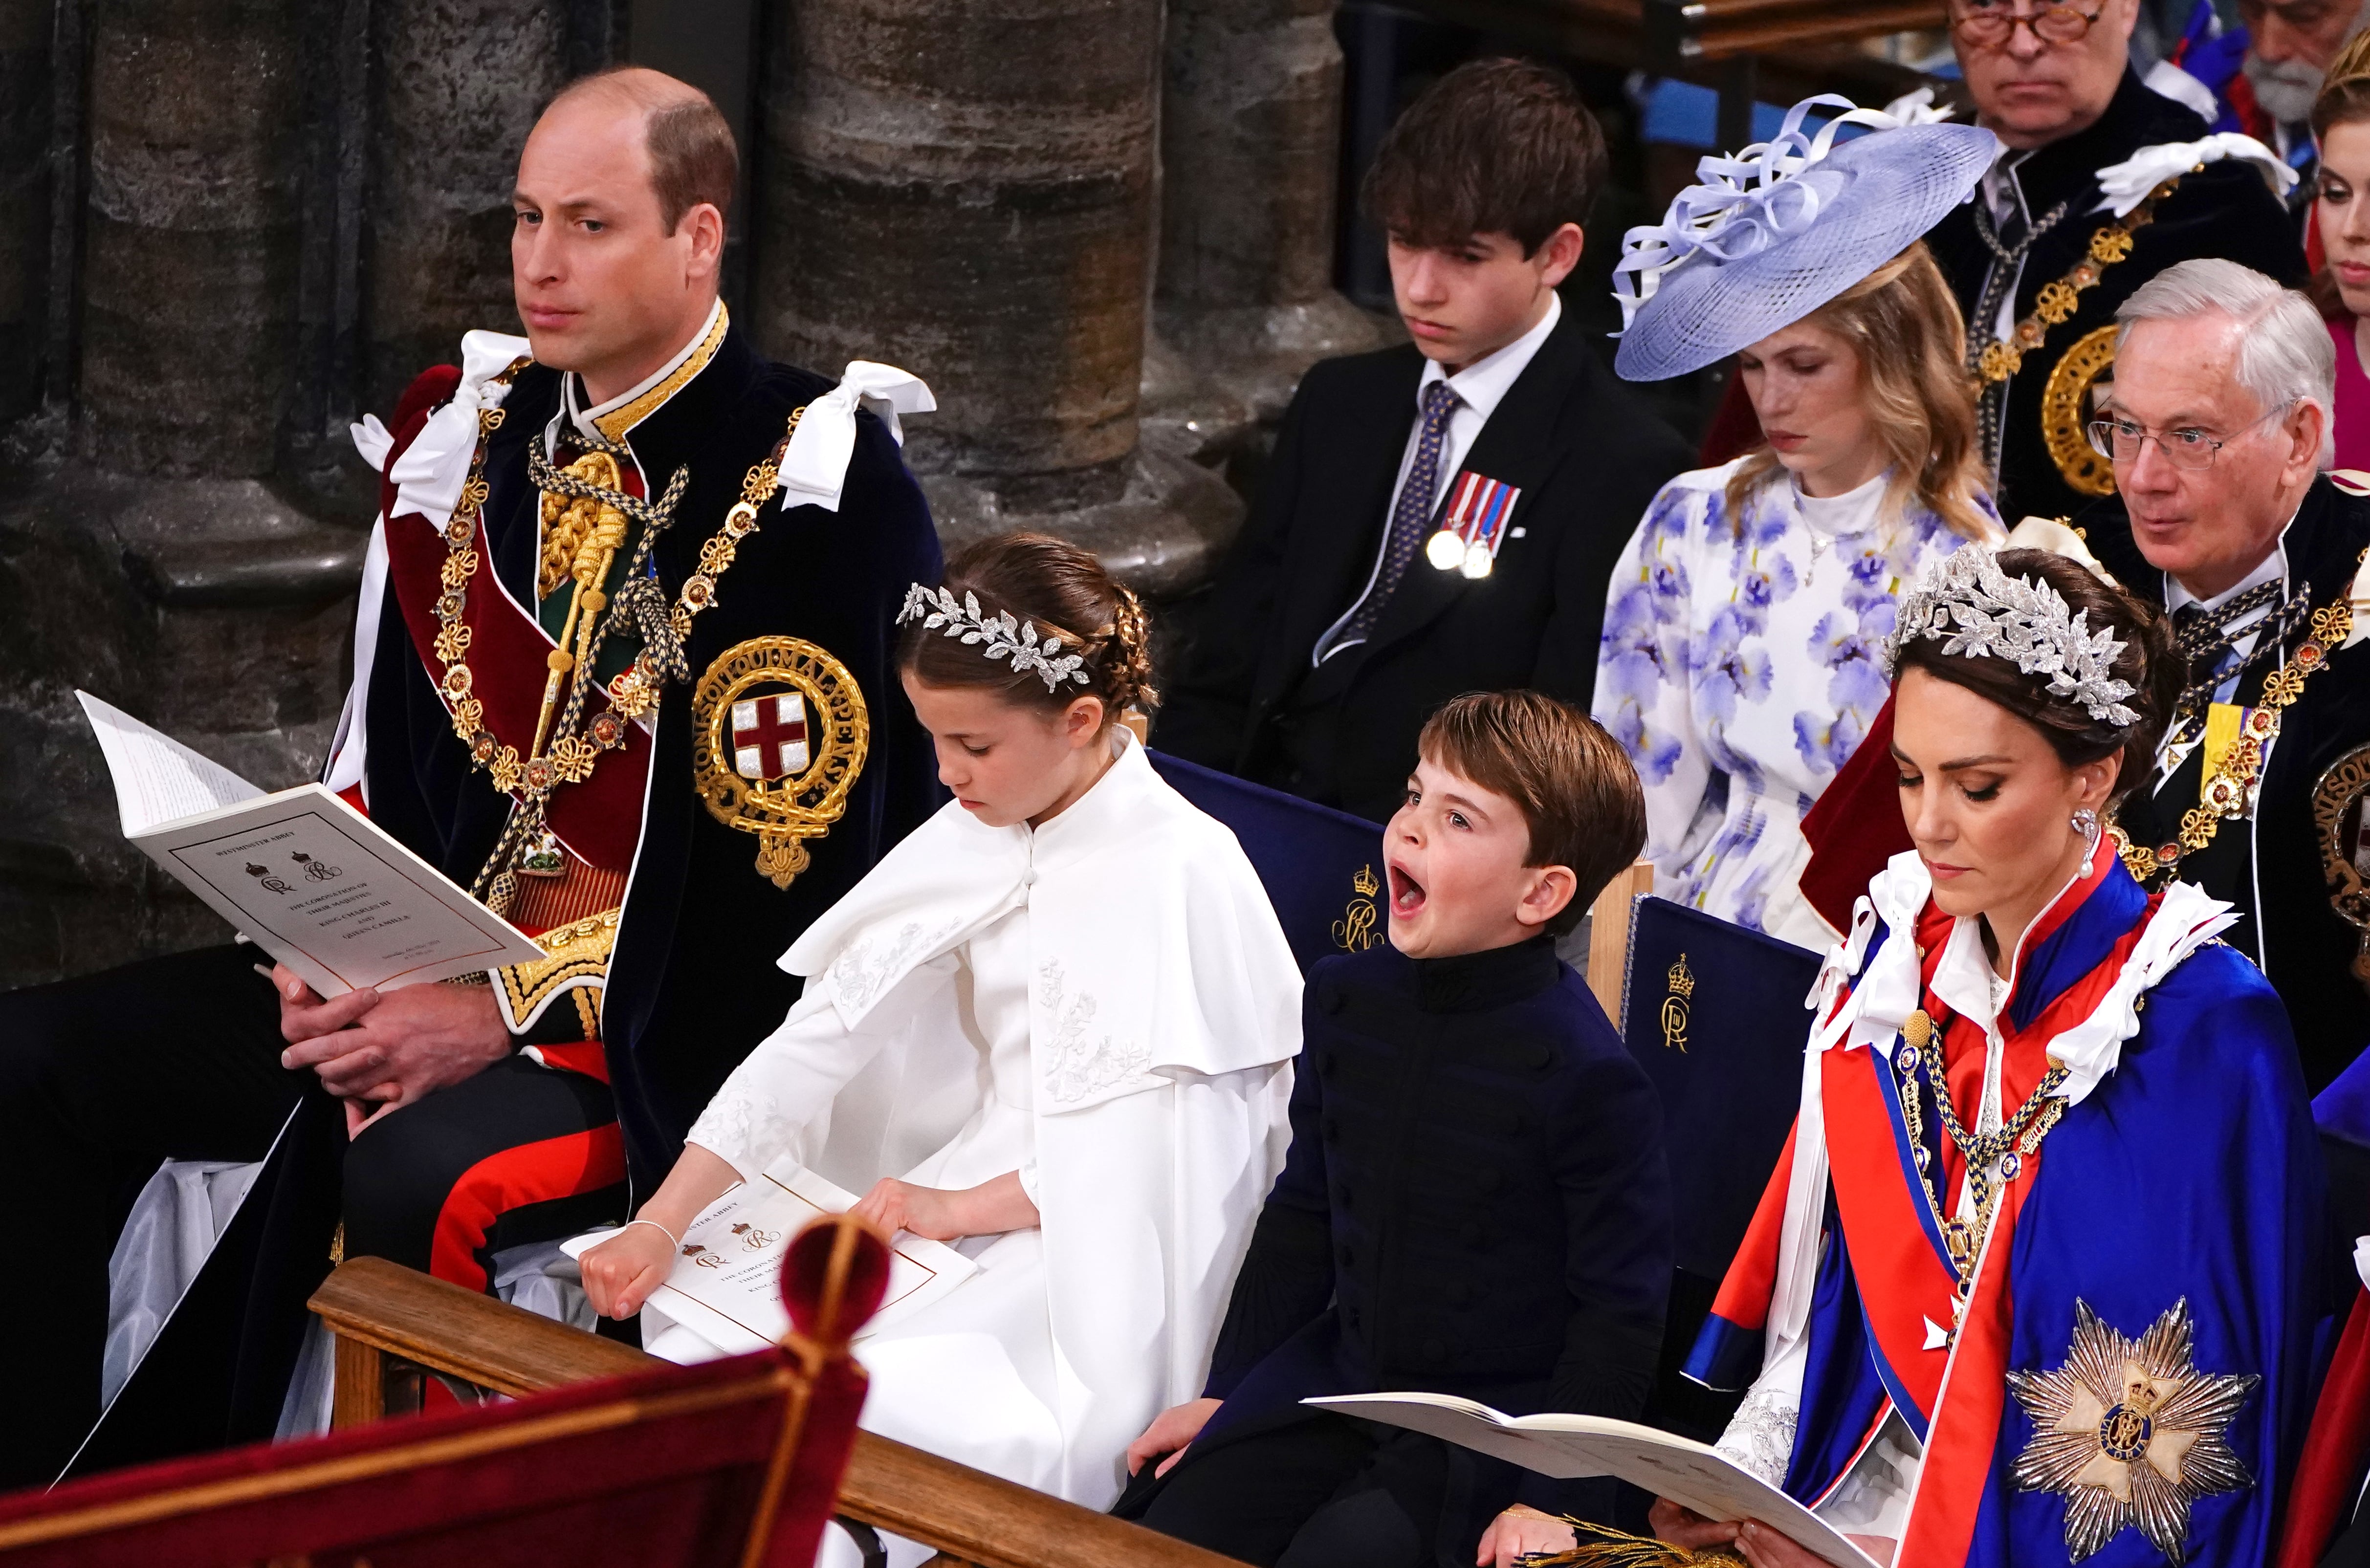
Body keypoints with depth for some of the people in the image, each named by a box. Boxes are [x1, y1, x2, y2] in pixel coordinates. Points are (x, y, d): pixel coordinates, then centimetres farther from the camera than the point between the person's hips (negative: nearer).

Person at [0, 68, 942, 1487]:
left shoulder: (820, 491, -12)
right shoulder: (464, 438, 9)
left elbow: (787, 862, -15)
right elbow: (381, 757, 15)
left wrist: (513, 1012, -20)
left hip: (671, 1030, -7)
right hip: (425, 968, 7)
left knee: (414, 1179, -36)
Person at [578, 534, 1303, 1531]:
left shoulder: (1180, 871, -14)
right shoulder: (972, 843, 6)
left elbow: (1159, 1144, -16)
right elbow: (822, 1034, 0)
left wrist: (962, 1207, -21)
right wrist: (662, 1223, -9)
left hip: (1107, 1249, -7)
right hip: (967, 1194, 7)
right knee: (696, 1341, -10)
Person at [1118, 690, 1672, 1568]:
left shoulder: (1582, 1073, -18)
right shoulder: (1350, 1000, 3)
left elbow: (1620, 1311, -12)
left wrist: (1553, 1495, -15)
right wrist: (1226, 1394, 15)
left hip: (1492, 1424, -6)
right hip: (1336, 1380, 6)